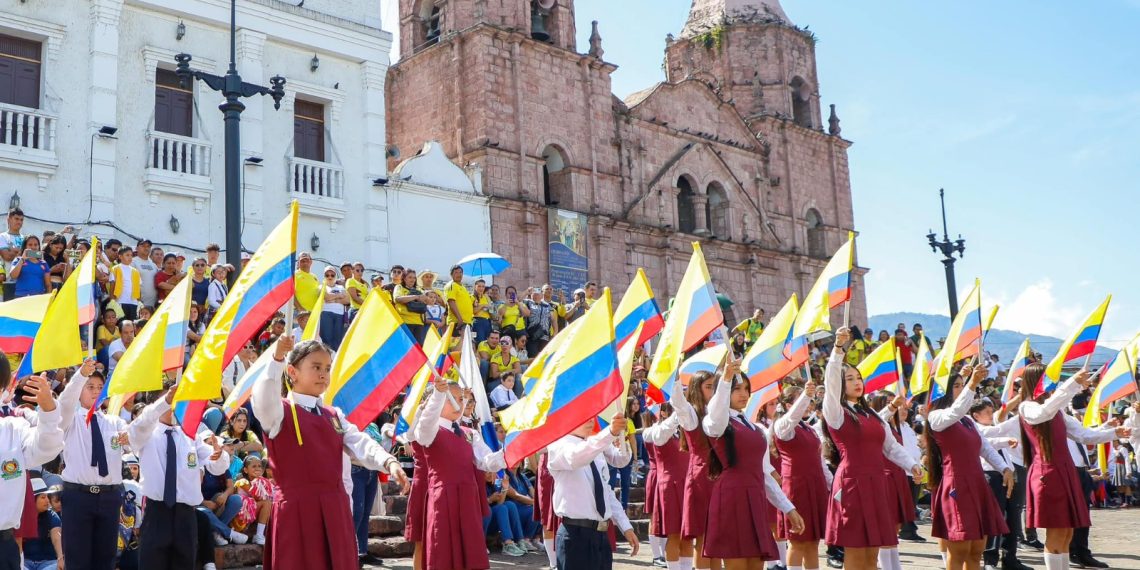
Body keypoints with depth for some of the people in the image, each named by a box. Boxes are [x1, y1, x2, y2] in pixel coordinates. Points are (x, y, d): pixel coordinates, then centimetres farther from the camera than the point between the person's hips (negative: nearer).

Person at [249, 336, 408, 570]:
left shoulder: (334, 416, 17)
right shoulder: (281, 411, -2)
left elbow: (361, 444, 4)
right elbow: (262, 400, -25)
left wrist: (388, 461, -14)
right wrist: (277, 359, -35)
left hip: (335, 508, 6)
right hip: (297, 510, -6)